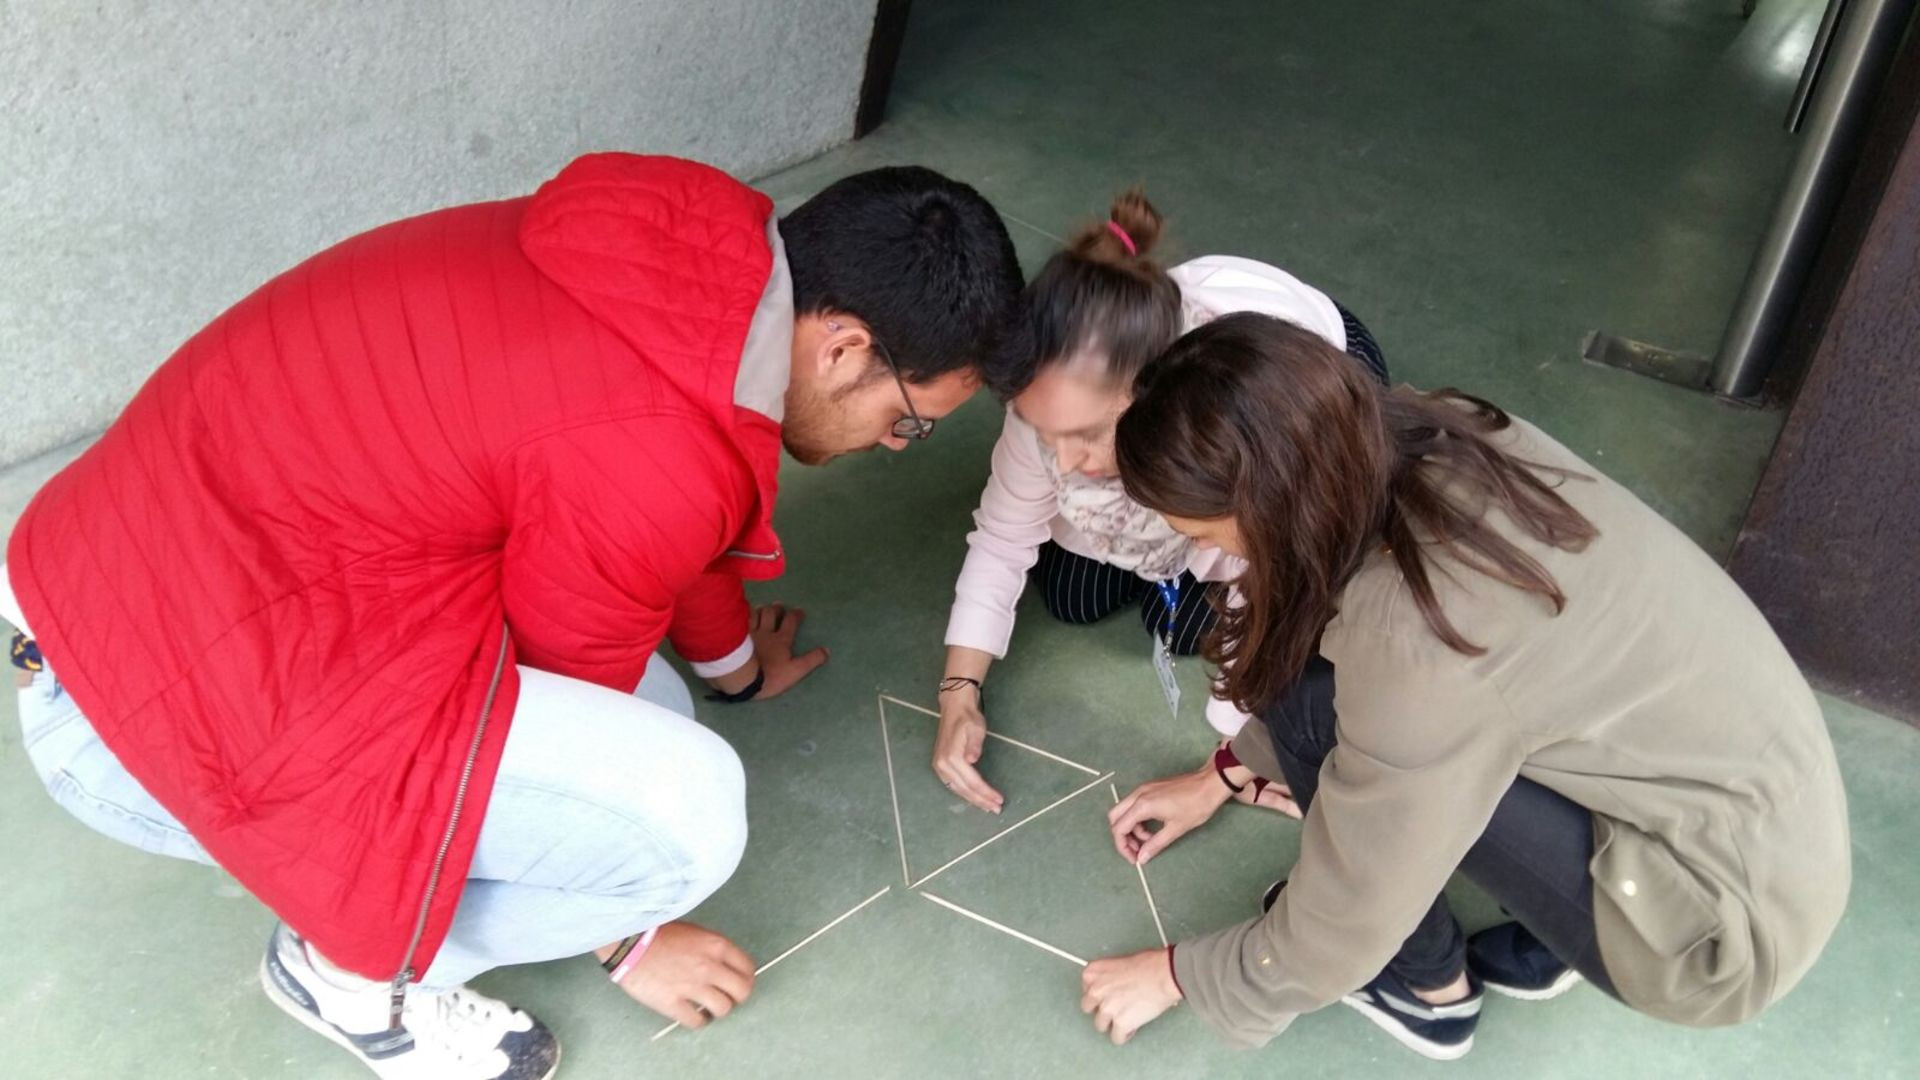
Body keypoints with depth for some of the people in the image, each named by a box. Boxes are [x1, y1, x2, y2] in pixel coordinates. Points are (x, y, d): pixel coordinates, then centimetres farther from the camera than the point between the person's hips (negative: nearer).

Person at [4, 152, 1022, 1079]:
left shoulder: (688, 262, -1)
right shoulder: (653, 457, -28)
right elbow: (577, 694, -9)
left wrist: (733, 660, 37)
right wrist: (623, 934, 10)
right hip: (160, 712, -9)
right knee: (686, 812, -19)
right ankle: (356, 967, 5)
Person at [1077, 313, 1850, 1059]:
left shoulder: (1416, 649, -32)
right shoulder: (1432, 442, -11)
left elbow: (1340, 933, -17)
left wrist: (1175, 975, 0)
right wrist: (1227, 772, 16)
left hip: (1732, 912, -7)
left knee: (1316, 707, -16)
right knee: (1320, 664, 3)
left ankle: (1428, 991, 9)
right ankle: (1544, 936, 14)